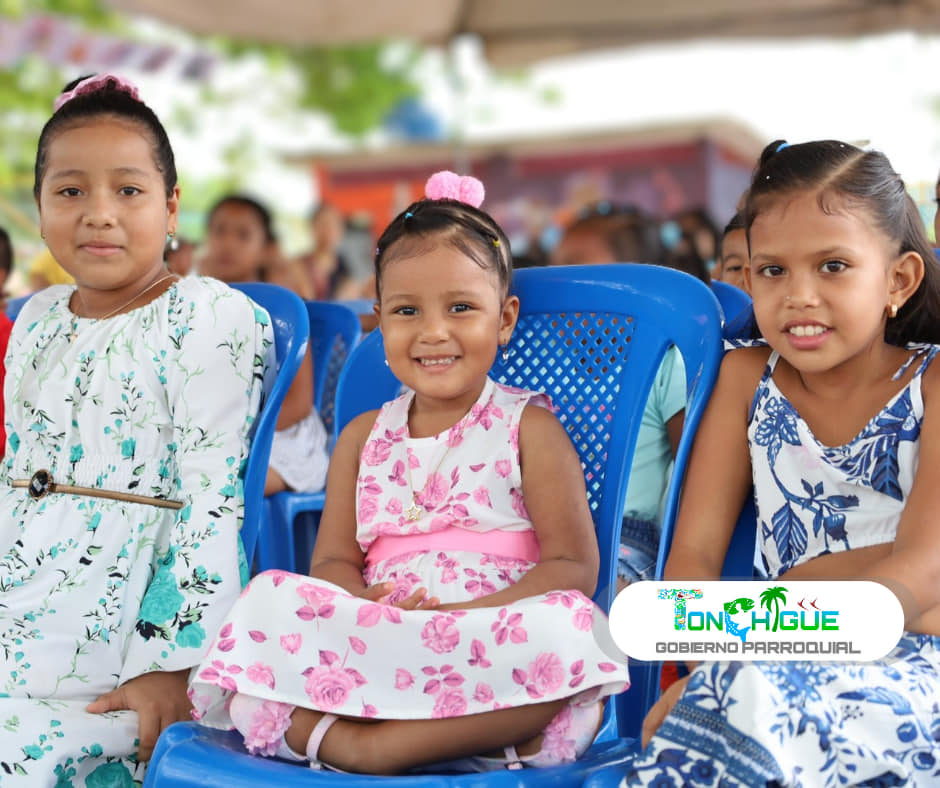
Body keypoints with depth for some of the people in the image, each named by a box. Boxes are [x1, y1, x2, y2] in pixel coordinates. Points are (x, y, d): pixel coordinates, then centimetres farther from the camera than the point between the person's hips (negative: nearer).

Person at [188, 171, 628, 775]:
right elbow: (333, 561, 13)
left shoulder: (527, 426, 8)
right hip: (375, 644, 3)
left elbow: (573, 568, -1)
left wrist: (463, 616, -18)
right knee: (268, 597, -21)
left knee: (566, 627, -36)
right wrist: (366, 607, -12)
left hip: (493, 651, -3)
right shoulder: (363, 436, 20)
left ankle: (370, 744, -34)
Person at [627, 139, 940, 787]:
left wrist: (746, 659, -25)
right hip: (790, 661, 3)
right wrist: (701, 669, -17)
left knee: (755, 698, -35)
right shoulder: (746, 377, 12)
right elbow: (694, 553, 6)